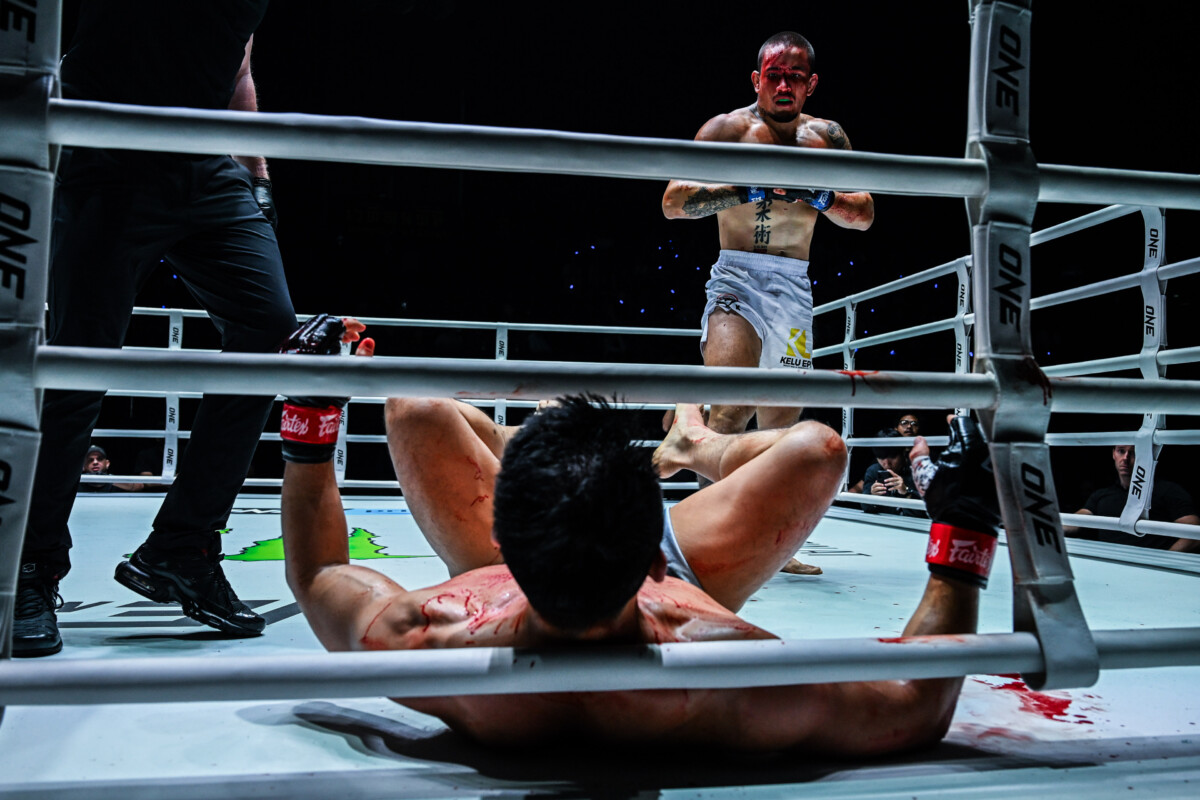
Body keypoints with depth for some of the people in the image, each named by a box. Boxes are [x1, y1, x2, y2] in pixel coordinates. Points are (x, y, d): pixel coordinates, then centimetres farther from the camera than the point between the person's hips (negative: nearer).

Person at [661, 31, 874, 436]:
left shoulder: (826, 137, 13)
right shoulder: (728, 128, 1)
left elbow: (864, 214, 10)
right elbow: (673, 202, -9)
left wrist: (819, 196, -11)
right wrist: (749, 190, -19)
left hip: (796, 287, 5)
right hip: (737, 279, -4)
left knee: (782, 423, 9)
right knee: (731, 409, -24)